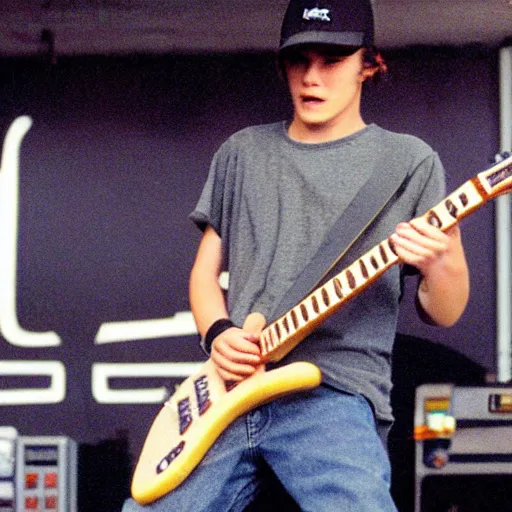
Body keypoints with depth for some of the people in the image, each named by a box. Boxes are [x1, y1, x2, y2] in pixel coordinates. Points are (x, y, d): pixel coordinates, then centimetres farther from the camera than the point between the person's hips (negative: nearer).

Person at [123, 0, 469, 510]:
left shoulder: (409, 162, 7)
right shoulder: (242, 153, 18)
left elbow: (443, 313, 7)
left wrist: (440, 265, -17)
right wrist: (218, 333, 0)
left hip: (333, 396, -4)